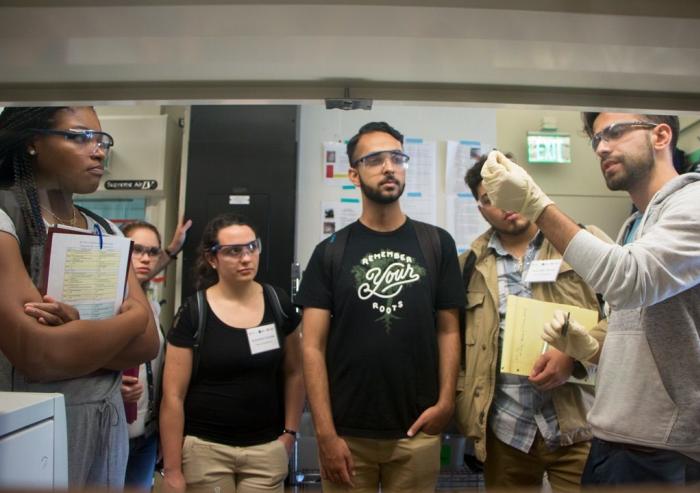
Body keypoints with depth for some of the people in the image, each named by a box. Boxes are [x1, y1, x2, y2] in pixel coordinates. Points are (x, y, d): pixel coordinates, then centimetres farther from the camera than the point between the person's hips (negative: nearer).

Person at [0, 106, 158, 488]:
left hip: (106, 426, 6)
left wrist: (77, 334, -19)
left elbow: (148, 343, -1)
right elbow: (37, 356, -24)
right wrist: (133, 317, -10)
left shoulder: (107, 232, 7)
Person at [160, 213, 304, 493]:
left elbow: (293, 373, 8)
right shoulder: (193, 313, -8)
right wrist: (172, 469, -6)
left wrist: (290, 432, 3)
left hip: (267, 449, 2)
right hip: (205, 449, -2)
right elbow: (173, 396, -6)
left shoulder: (278, 304, -1)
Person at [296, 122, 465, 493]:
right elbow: (313, 347, -4)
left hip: (417, 432, 1)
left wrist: (446, 400, -11)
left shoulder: (436, 244, 3)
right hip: (347, 433, 0)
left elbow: (448, 330, 3)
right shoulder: (330, 252, -1)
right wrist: (325, 433, -10)